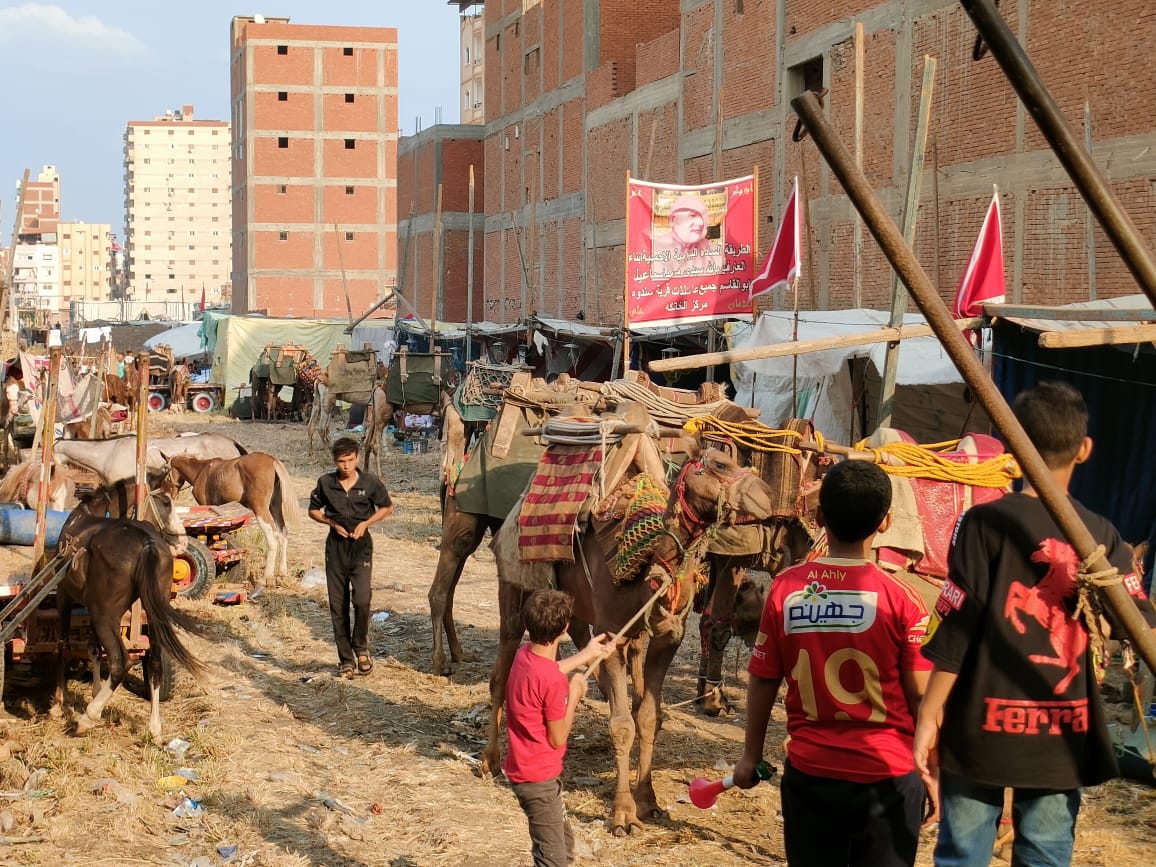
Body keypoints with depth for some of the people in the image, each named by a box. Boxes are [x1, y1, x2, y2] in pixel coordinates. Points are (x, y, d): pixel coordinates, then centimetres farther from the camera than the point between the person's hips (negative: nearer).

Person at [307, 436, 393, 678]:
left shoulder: (370, 483, -6)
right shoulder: (325, 483, -2)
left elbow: (387, 507, 8)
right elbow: (313, 510, 11)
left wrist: (365, 523, -7)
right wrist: (333, 523, -6)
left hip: (361, 545, -2)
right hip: (335, 547, 2)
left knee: (362, 600, -17)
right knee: (338, 606, 4)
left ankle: (361, 646, 9)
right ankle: (346, 659, 15)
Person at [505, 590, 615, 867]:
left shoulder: (525, 654, -3)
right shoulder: (553, 682, -28)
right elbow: (558, 739, -16)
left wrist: (587, 654, 29)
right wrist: (574, 695, -5)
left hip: (524, 769, 9)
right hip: (539, 778, -9)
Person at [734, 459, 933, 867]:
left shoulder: (786, 587, -5)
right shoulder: (900, 596, -12)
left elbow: (763, 681, 1)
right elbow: (920, 695, -10)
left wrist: (751, 755, 13)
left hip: (809, 773, 2)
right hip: (887, 776, -2)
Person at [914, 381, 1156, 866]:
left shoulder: (985, 523, -8)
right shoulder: (1102, 535, 2)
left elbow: (954, 630, -9)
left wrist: (929, 716, -3)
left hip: (983, 730, -3)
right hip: (1061, 738, 3)